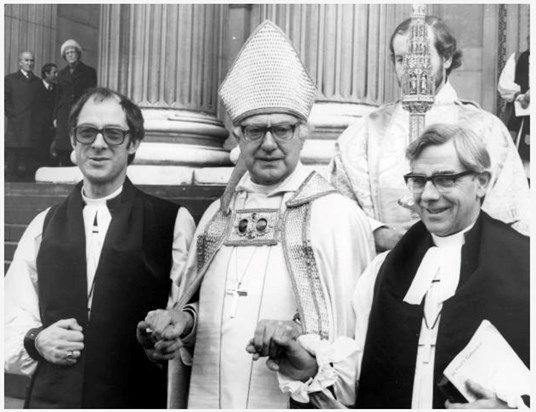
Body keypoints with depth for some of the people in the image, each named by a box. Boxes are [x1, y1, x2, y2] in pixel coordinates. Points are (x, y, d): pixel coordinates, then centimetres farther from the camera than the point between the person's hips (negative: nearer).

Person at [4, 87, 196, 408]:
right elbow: (12, 319, 10)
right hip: (50, 398, 3)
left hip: (139, 398, -2)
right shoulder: (43, 226, 9)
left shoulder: (173, 222, -3)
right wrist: (35, 341, -8)